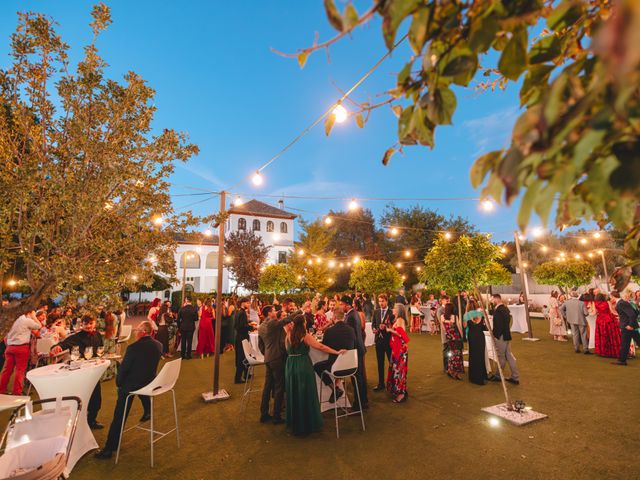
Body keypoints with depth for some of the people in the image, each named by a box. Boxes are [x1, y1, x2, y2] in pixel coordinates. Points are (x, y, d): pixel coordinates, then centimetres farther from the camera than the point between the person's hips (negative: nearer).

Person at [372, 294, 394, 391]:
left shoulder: (392, 312, -9)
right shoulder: (376, 312, 7)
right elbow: (373, 323, 12)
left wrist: (386, 327, -27)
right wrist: (373, 329, -8)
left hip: (389, 340, -5)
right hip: (379, 340, 5)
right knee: (380, 363, 14)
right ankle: (381, 384, 26)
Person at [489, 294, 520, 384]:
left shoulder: (498, 310, -21)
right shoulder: (505, 308, 10)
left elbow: (498, 325, -24)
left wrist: (494, 334, -14)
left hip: (501, 336, -9)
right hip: (507, 335, 9)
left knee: (501, 356, 5)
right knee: (509, 355, 14)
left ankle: (498, 376, 19)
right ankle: (515, 377, 19)